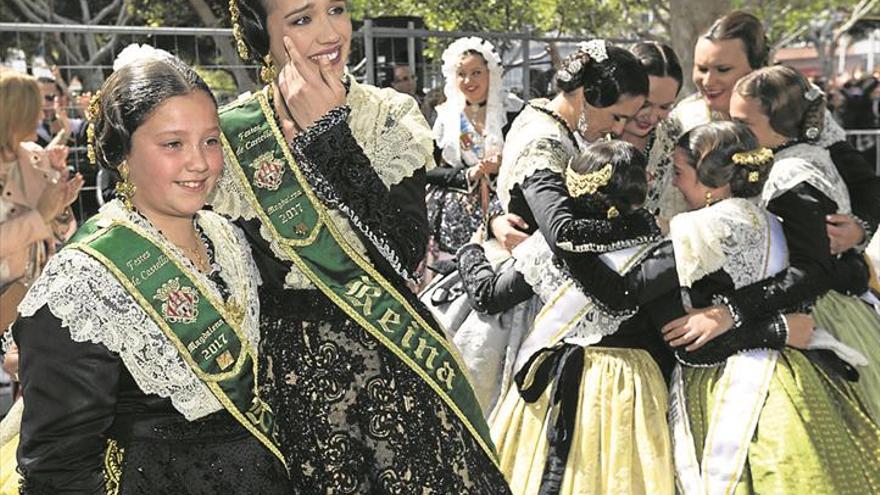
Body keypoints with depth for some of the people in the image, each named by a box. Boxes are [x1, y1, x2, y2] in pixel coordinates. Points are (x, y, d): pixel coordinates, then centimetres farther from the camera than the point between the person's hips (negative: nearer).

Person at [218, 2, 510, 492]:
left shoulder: (393, 115, -1)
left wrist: (326, 129, -16)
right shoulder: (231, 135, -5)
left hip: (398, 356, 1)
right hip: (293, 366, -1)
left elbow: (404, 251, -15)